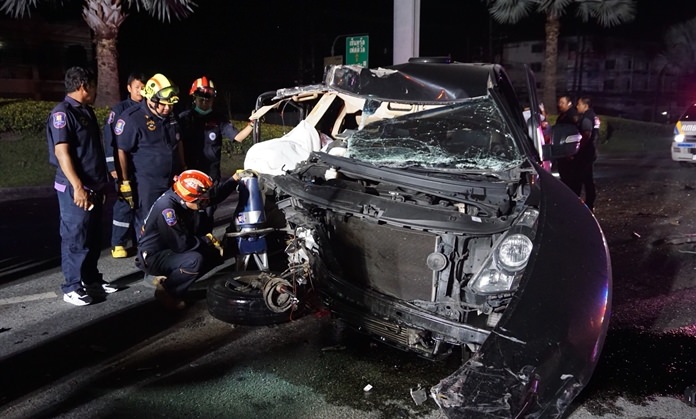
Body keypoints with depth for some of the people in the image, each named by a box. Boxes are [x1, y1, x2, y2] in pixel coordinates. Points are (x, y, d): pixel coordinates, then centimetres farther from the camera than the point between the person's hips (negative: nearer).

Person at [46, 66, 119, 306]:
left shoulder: (87, 112, 15)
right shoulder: (62, 113, -12)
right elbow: (62, 152, -20)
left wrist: (103, 182, 21)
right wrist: (78, 187, -24)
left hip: (95, 187, 9)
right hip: (75, 189, -9)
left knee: (93, 238, 15)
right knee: (75, 239, -2)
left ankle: (92, 280, 25)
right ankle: (72, 287, 7)